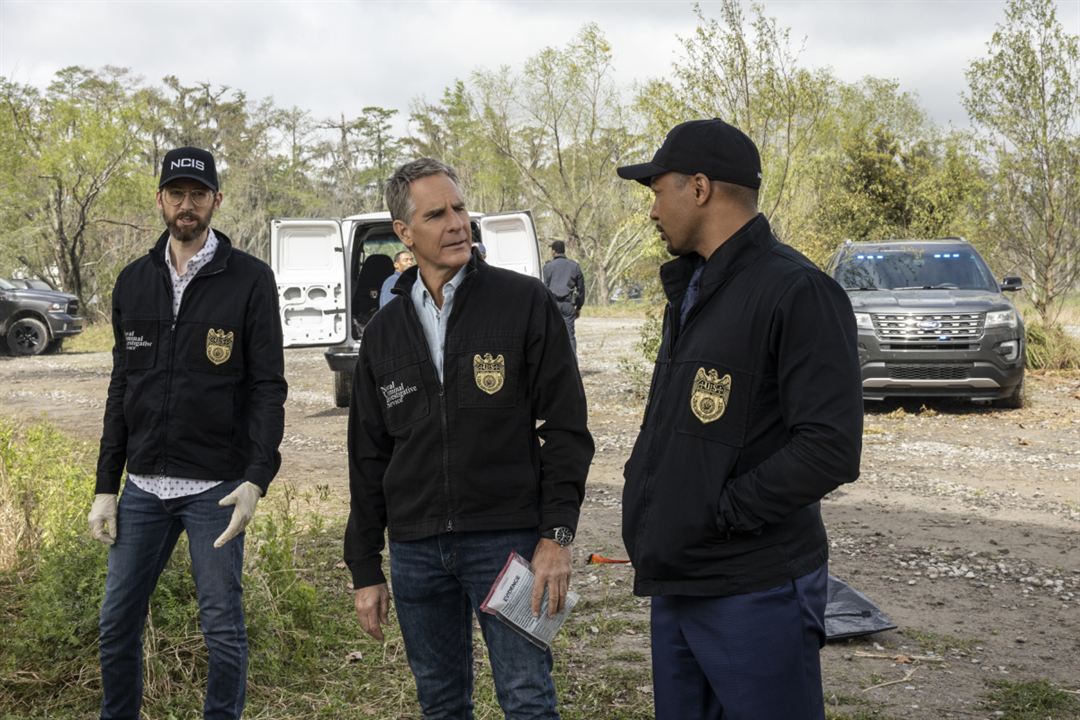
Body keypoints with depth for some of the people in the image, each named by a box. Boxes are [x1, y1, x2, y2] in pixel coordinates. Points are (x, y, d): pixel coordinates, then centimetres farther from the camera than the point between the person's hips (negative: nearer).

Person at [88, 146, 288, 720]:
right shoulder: (134, 281, 10)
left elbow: (268, 387, -7)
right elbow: (121, 388, 13)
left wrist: (257, 478, -19)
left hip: (216, 488, -4)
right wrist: (105, 488, 9)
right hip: (143, 485, 4)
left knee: (222, 627, 2)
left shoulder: (249, 280, -4)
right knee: (118, 623, 9)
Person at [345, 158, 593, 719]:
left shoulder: (524, 303, -4)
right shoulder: (384, 331, 9)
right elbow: (368, 458, 12)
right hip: (414, 549, 4)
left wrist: (556, 534, -12)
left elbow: (565, 427, -5)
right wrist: (365, 570, 10)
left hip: (508, 539, -4)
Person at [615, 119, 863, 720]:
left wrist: (718, 512, -19)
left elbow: (831, 448, -22)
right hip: (676, 583, 9)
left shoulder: (797, 291, -15)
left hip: (754, 595, -9)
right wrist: (643, 484, 7)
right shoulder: (691, 289, 15)